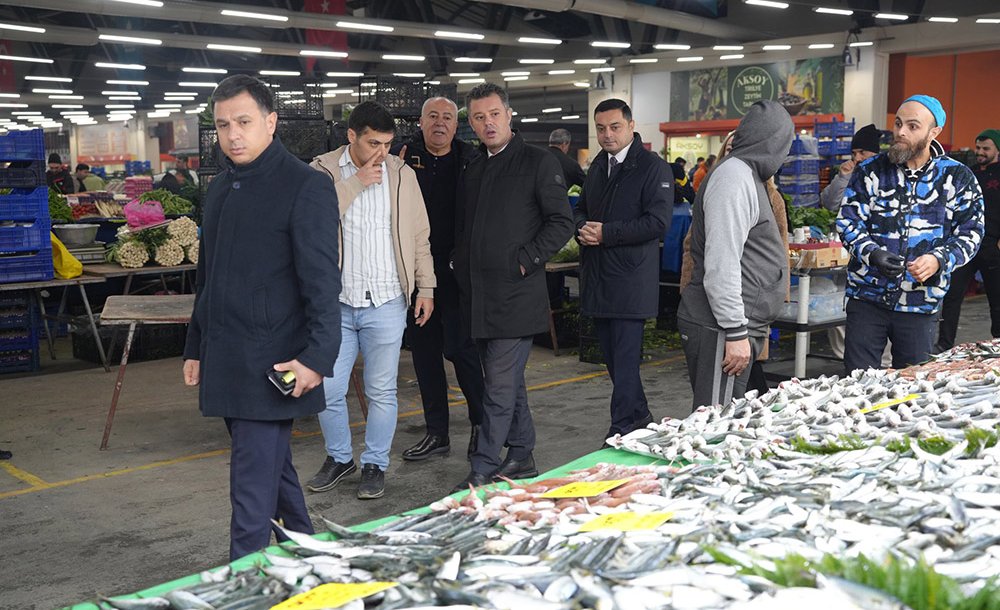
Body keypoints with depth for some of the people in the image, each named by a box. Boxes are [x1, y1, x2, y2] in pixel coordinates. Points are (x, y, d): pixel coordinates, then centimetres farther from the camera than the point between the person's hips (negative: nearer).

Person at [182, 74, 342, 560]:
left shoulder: (305, 188, -10)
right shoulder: (220, 189, 14)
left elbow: (323, 281, -14)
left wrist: (317, 356, -20)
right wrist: (195, 348, 20)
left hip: (271, 368, -8)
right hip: (226, 365, 8)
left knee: (253, 488, -6)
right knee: (274, 469, 19)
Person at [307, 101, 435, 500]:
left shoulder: (402, 174, 4)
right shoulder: (323, 170, -1)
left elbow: (419, 237, 8)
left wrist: (425, 287, 4)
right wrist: (356, 181, -16)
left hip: (386, 303, 0)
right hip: (336, 302, 0)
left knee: (381, 392, 7)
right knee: (328, 390, 7)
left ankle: (375, 464, 24)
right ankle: (339, 457, 29)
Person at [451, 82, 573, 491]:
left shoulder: (538, 162, -4)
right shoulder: (473, 170, 17)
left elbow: (561, 223, -7)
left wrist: (524, 261, -12)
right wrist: (464, 271, 11)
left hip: (516, 295, -7)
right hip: (479, 296, 7)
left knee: (501, 387, -6)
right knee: (508, 382, 16)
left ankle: (482, 471, -2)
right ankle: (522, 457, 27)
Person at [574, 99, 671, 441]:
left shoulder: (654, 168, -8)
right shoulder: (598, 166, 16)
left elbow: (658, 222, -16)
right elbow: (582, 209, 23)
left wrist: (606, 233, -18)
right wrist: (582, 227, -1)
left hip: (630, 279, -8)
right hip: (597, 278, 8)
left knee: (625, 357, -6)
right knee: (612, 355, 16)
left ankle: (622, 429, 2)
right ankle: (639, 414, 31)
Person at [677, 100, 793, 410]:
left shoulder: (744, 175, 19)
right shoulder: (734, 177, -14)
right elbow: (721, 265, -22)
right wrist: (736, 332, -21)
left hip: (736, 325, 11)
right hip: (720, 327, -11)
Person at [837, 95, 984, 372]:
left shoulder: (958, 178, 1)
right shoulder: (870, 171, 1)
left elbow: (970, 232, 1)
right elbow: (847, 221, -2)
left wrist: (939, 260, -19)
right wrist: (871, 253, -21)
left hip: (922, 303, 1)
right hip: (867, 297, 0)